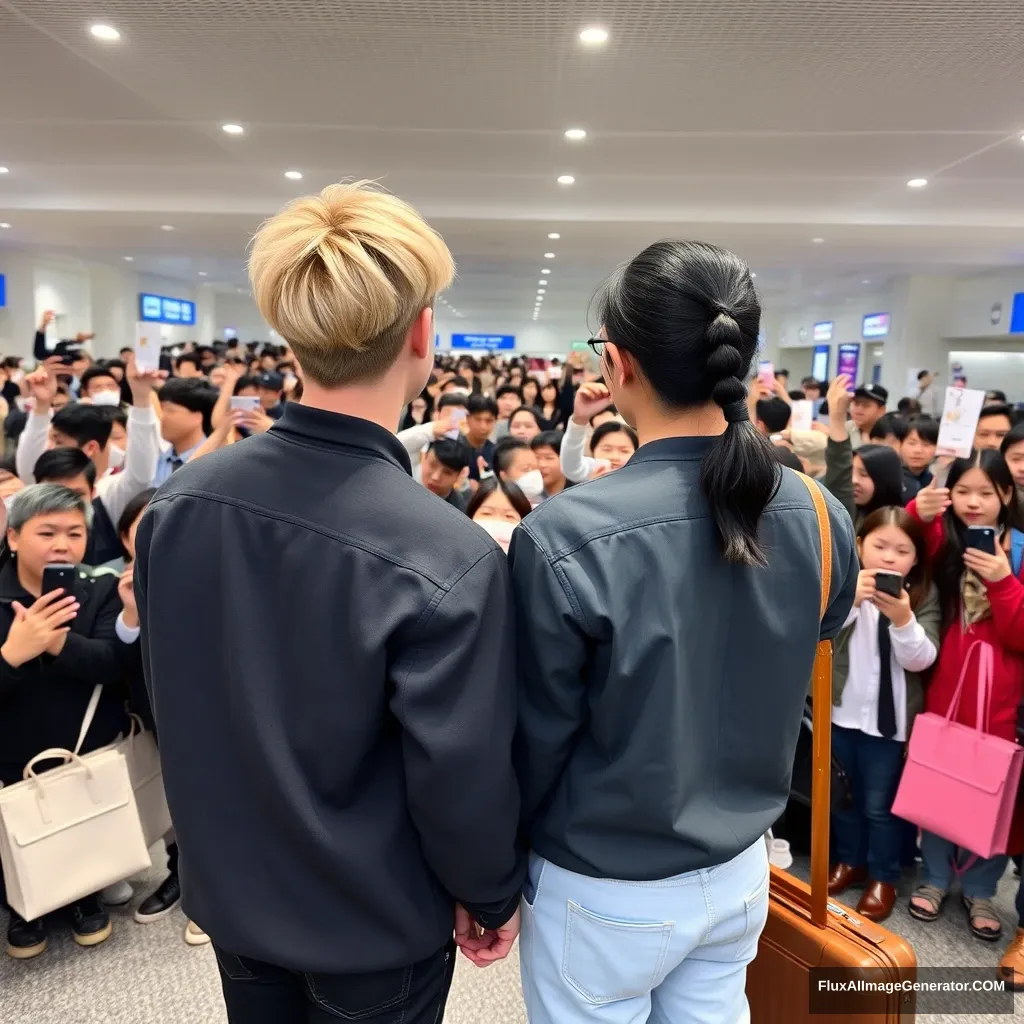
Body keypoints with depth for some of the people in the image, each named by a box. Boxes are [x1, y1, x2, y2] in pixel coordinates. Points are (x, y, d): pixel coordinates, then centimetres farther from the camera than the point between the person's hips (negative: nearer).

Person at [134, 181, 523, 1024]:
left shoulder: (180, 500, -14)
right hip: (374, 926, -4)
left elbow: (171, 701, -1)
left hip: (229, 893, 4)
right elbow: (463, 786, -22)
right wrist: (493, 899, -1)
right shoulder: (449, 558, -31)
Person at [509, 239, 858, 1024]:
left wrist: (504, 858, 2)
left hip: (605, 891, -4)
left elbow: (538, 738, -16)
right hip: (742, 871, 4)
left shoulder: (564, 538, -28)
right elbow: (786, 690, 2)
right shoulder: (822, 520, -11)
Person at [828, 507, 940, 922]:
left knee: (880, 803, 8)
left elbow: (922, 659, -15)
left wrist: (903, 620, -33)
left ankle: (883, 876, 29)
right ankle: (849, 859, 39)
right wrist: (848, 601, -35)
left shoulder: (924, 595, -8)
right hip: (841, 710, 2)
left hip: (890, 717, -2)